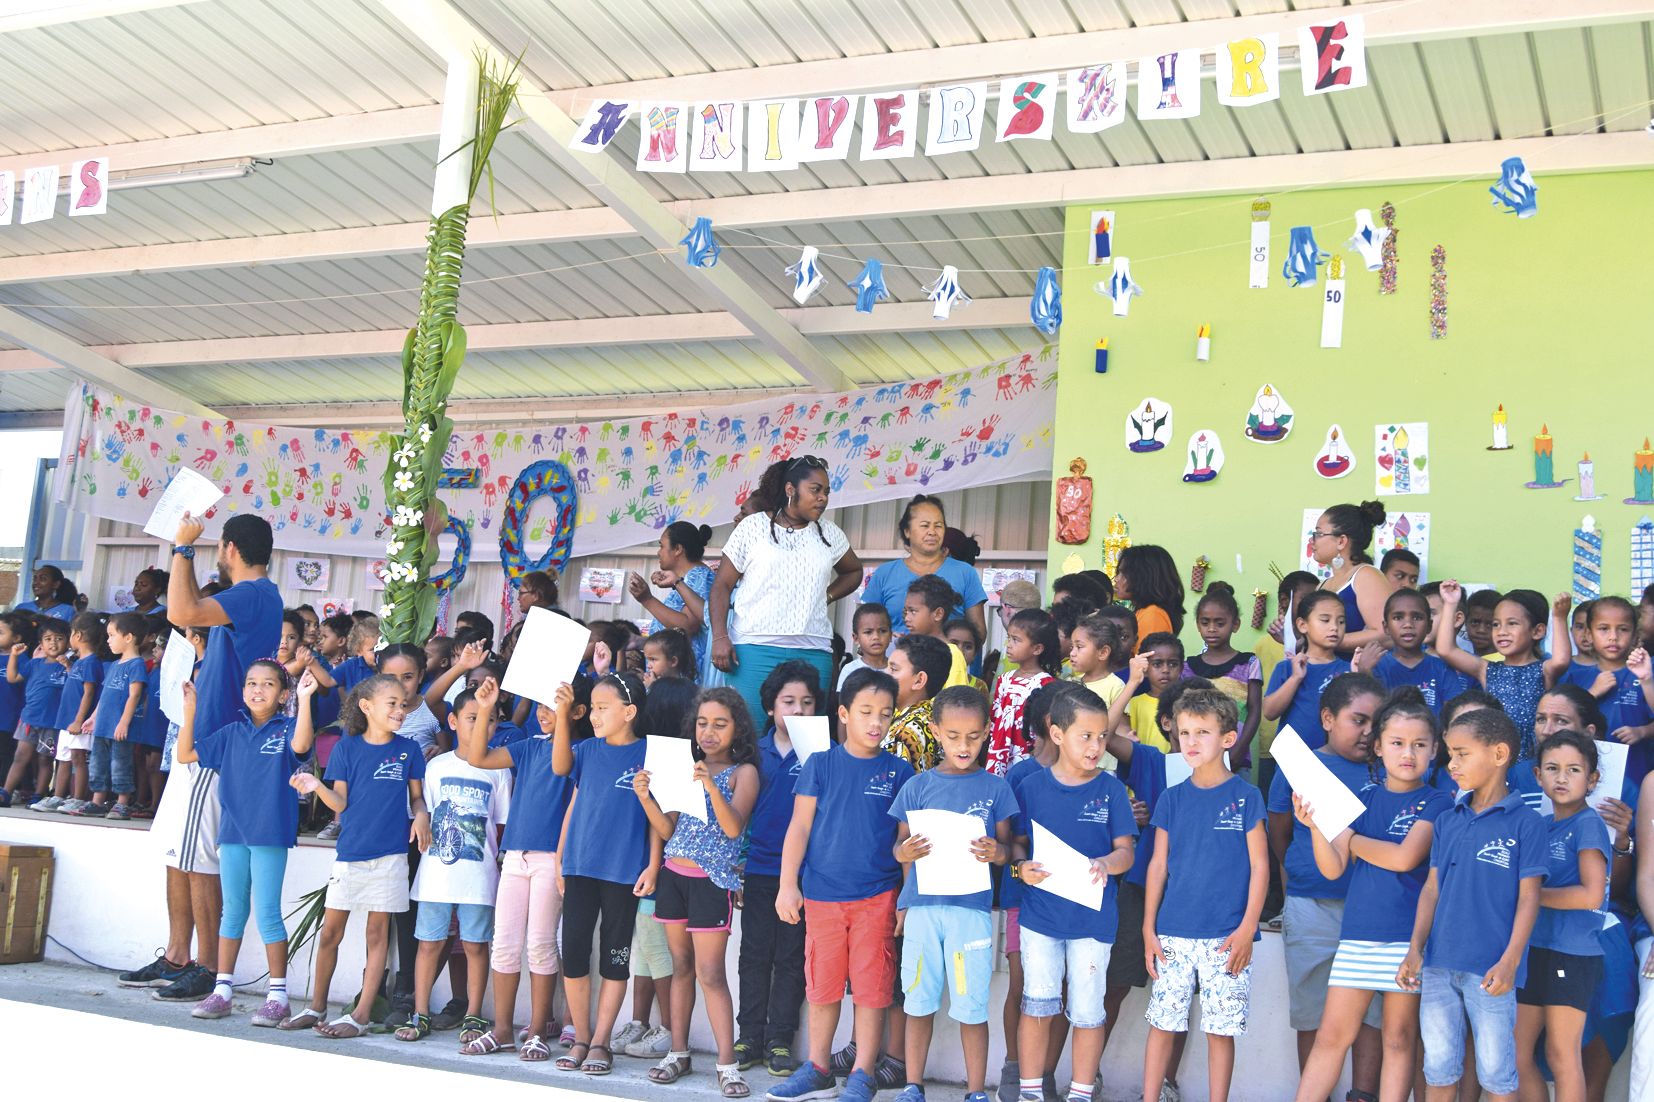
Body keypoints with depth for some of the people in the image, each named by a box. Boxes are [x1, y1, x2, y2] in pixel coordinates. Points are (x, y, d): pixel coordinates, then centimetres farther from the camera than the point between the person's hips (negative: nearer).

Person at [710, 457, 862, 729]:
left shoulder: (830, 535, 14)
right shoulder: (753, 527, 5)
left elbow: (854, 571, 32)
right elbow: (723, 585, 4)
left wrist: (827, 596, 12)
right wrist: (719, 637, -8)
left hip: (813, 653, 3)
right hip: (756, 648, -3)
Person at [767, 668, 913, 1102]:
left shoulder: (899, 771, 2)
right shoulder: (820, 765, 2)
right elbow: (799, 827, 2)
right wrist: (788, 884, -4)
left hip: (878, 896, -1)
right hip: (822, 893, 1)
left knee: (871, 987, 2)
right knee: (822, 985, 10)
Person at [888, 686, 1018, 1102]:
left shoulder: (995, 787, 4)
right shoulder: (917, 787, 7)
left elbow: (1005, 844, 6)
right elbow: (901, 845, 10)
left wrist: (998, 853, -17)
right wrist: (904, 851, -13)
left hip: (972, 908, -1)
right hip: (922, 906, 1)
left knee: (972, 1006, 1)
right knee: (919, 1001, 8)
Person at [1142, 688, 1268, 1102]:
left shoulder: (1245, 796, -2)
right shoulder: (1172, 799, 6)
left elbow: (1259, 866, -2)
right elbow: (1158, 865, 9)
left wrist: (1246, 930, -8)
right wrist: (1148, 930, 5)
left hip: (1226, 937, -2)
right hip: (1173, 934, 3)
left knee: (1221, 1030, 3)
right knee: (1161, 1025, 5)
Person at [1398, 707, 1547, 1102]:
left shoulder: (1525, 824, -5)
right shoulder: (1448, 821, 10)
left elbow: (1528, 897, -7)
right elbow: (1432, 888, 11)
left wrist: (1510, 961, -15)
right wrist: (1415, 949, 4)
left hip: (1490, 970, -5)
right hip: (1439, 965, 5)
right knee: (1438, 1069, 12)